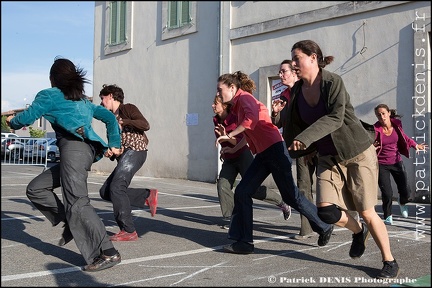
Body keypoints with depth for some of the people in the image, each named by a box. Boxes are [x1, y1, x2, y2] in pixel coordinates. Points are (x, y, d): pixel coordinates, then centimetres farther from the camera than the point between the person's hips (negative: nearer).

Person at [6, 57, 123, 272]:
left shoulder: (49, 95, 8)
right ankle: (71, 223, 8)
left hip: (74, 148, -8)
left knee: (77, 203, -14)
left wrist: (12, 121, 29)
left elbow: (26, 118, 7)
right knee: (35, 189, 15)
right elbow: (109, 117, 25)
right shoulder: (83, 100, 28)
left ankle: (109, 253, -21)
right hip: (86, 150, 8)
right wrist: (114, 144, 24)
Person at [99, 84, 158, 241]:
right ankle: (147, 196, 3)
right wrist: (110, 152, 5)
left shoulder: (128, 109, 2)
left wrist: (123, 122, -15)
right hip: (123, 155, 9)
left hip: (135, 150, -9)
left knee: (116, 187, -20)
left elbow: (145, 125, -13)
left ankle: (128, 231, -15)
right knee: (105, 191, 4)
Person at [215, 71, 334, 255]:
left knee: (290, 195, 1)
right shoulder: (238, 106, 18)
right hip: (262, 154, 9)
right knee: (242, 193, 1)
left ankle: (324, 227, 21)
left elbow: (252, 119, -29)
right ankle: (244, 242, 5)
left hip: (274, 149, -9)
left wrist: (229, 136, -26)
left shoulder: (245, 98, -8)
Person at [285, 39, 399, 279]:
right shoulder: (297, 90, 1)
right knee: (326, 211, -11)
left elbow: (335, 118, -28)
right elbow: (295, 123, 9)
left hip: (358, 153, -5)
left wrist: (304, 138, -37)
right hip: (329, 158, 5)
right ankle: (358, 231, 23)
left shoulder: (333, 81, -16)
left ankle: (390, 262, 21)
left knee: (366, 212, -1)